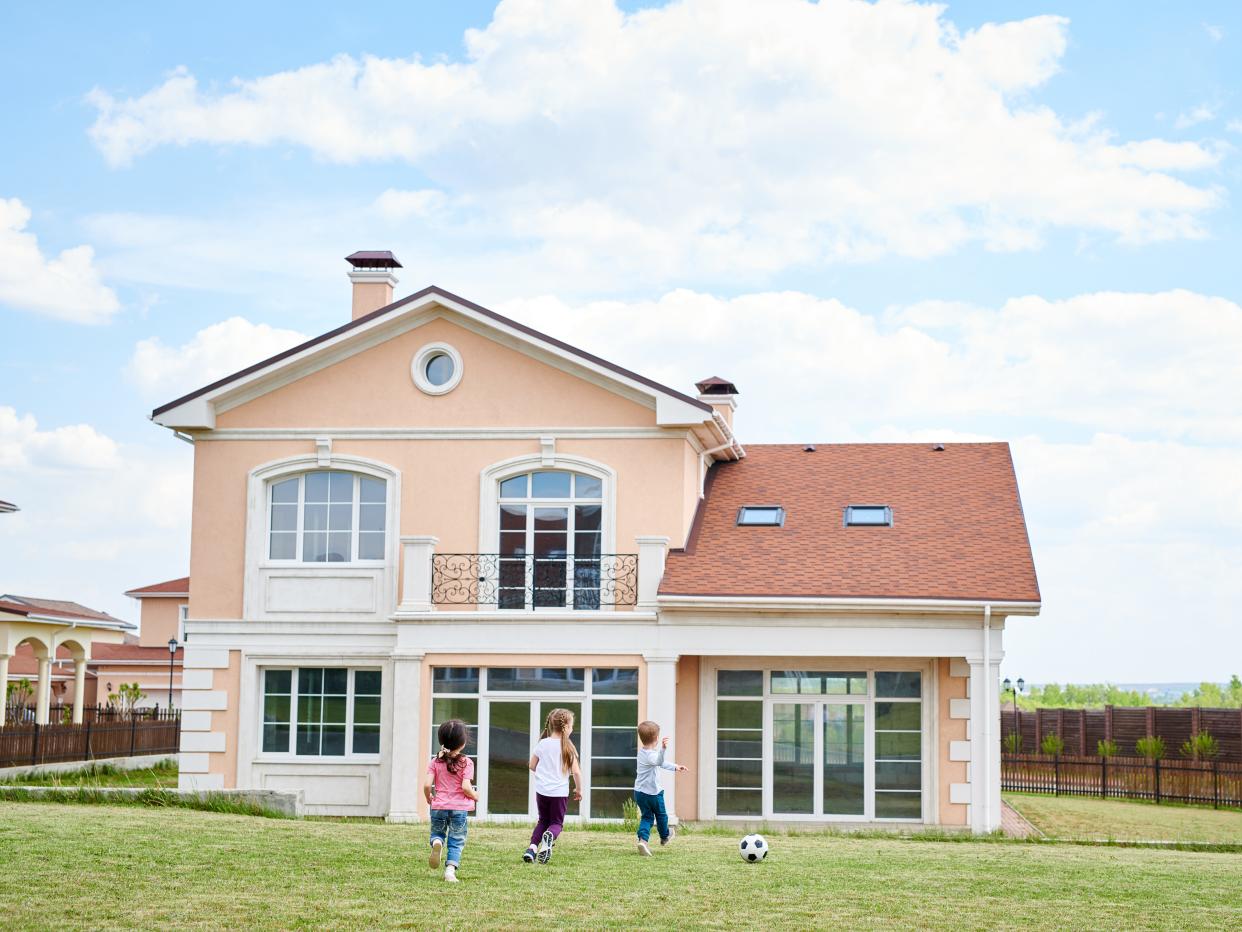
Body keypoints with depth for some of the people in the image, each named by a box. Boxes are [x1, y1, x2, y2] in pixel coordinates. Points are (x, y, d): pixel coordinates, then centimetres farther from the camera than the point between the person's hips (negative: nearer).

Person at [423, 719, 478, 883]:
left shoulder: (435, 761, 0)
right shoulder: (466, 763, -8)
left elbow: (427, 784, -7)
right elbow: (466, 786, -16)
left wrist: (429, 798, 13)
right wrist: (475, 795, 4)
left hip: (438, 806, 2)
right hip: (459, 808, -2)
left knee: (437, 832, 23)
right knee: (456, 841, 8)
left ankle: (436, 843, -11)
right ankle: (450, 869, -8)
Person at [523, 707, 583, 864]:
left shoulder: (542, 744, 0)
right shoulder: (568, 747, -7)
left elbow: (532, 766, 8)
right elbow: (576, 771, -8)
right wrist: (579, 789, 7)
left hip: (542, 790, 2)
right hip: (560, 792, -2)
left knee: (543, 820, 20)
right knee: (557, 823, 10)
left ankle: (533, 847, -3)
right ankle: (550, 836, -25)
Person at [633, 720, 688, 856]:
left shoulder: (642, 752, 6)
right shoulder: (651, 755, -25)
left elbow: (661, 763, 19)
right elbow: (659, 761, -51)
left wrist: (675, 767, 25)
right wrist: (663, 748, -67)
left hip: (639, 792, 8)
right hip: (653, 792, -7)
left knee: (647, 816, 11)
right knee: (661, 815, 18)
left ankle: (643, 839, -10)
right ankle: (665, 836, 40)